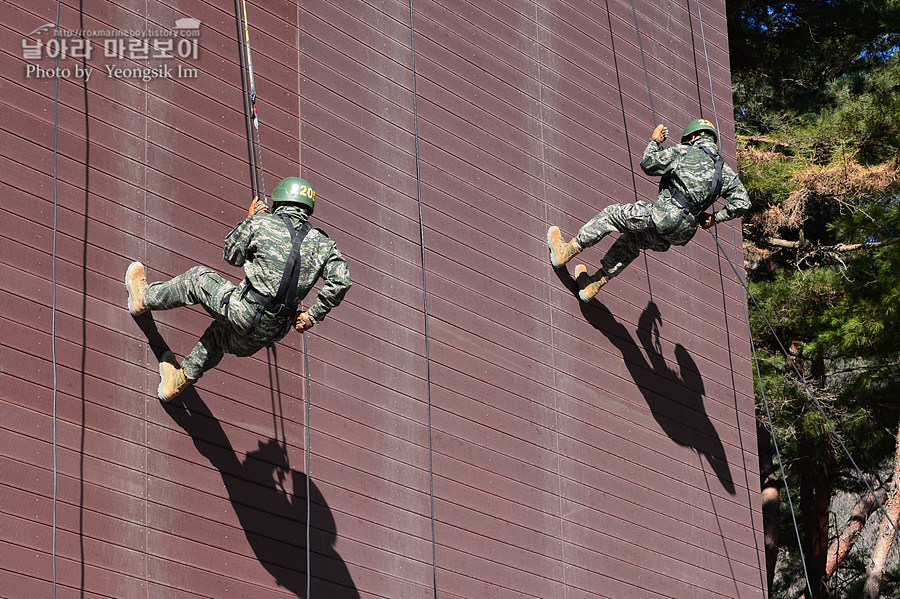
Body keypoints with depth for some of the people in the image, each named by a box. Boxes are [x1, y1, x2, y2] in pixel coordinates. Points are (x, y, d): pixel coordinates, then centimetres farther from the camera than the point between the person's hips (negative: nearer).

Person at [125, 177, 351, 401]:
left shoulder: (261, 222, -5)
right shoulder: (320, 243, 4)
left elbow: (232, 255, 10)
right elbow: (341, 280, -8)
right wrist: (313, 315, 3)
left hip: (243, 311, -5)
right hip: (274, 331, 5)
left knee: (199, 278, 23)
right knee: (220, 332, 37)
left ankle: (143, 298, 42)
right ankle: (178, 381, 50)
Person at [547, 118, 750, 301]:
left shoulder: (684, 152, -1)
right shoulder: (726, 171, 13)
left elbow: (648, 164, 3)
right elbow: (742, 203, 7)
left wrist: (655, 141, 20)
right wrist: (714, 218, 18)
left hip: (663, 216, -7)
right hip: (684, 234, 7)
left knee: (611, 215, 13)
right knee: (631, 240, 30)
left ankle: (564, 252, 15)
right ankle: (594, 284, 33)